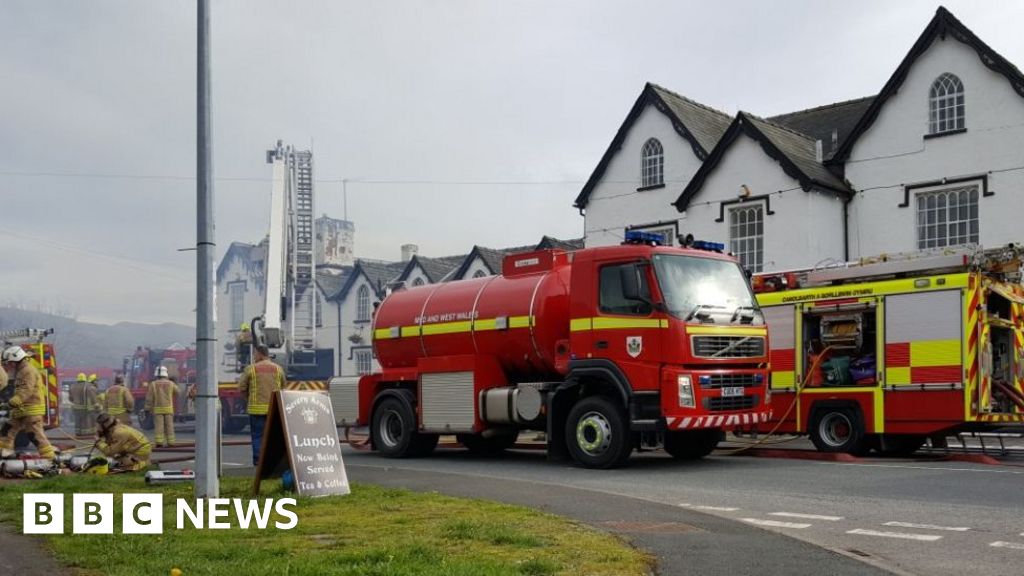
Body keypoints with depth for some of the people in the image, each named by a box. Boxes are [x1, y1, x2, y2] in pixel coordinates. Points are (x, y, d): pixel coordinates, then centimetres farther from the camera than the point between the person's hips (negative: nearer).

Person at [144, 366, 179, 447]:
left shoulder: (153, 384, -4)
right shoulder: (170, 383, -1)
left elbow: (149, 398, -6)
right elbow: (177, 392, 16)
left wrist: (147, 409, 0)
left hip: (157, 409, -1)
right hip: (168, 408, 1)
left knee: (159, 426, -2)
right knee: (169, 426, 5)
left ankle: (159, 442, -7)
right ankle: (170, 442, 2)